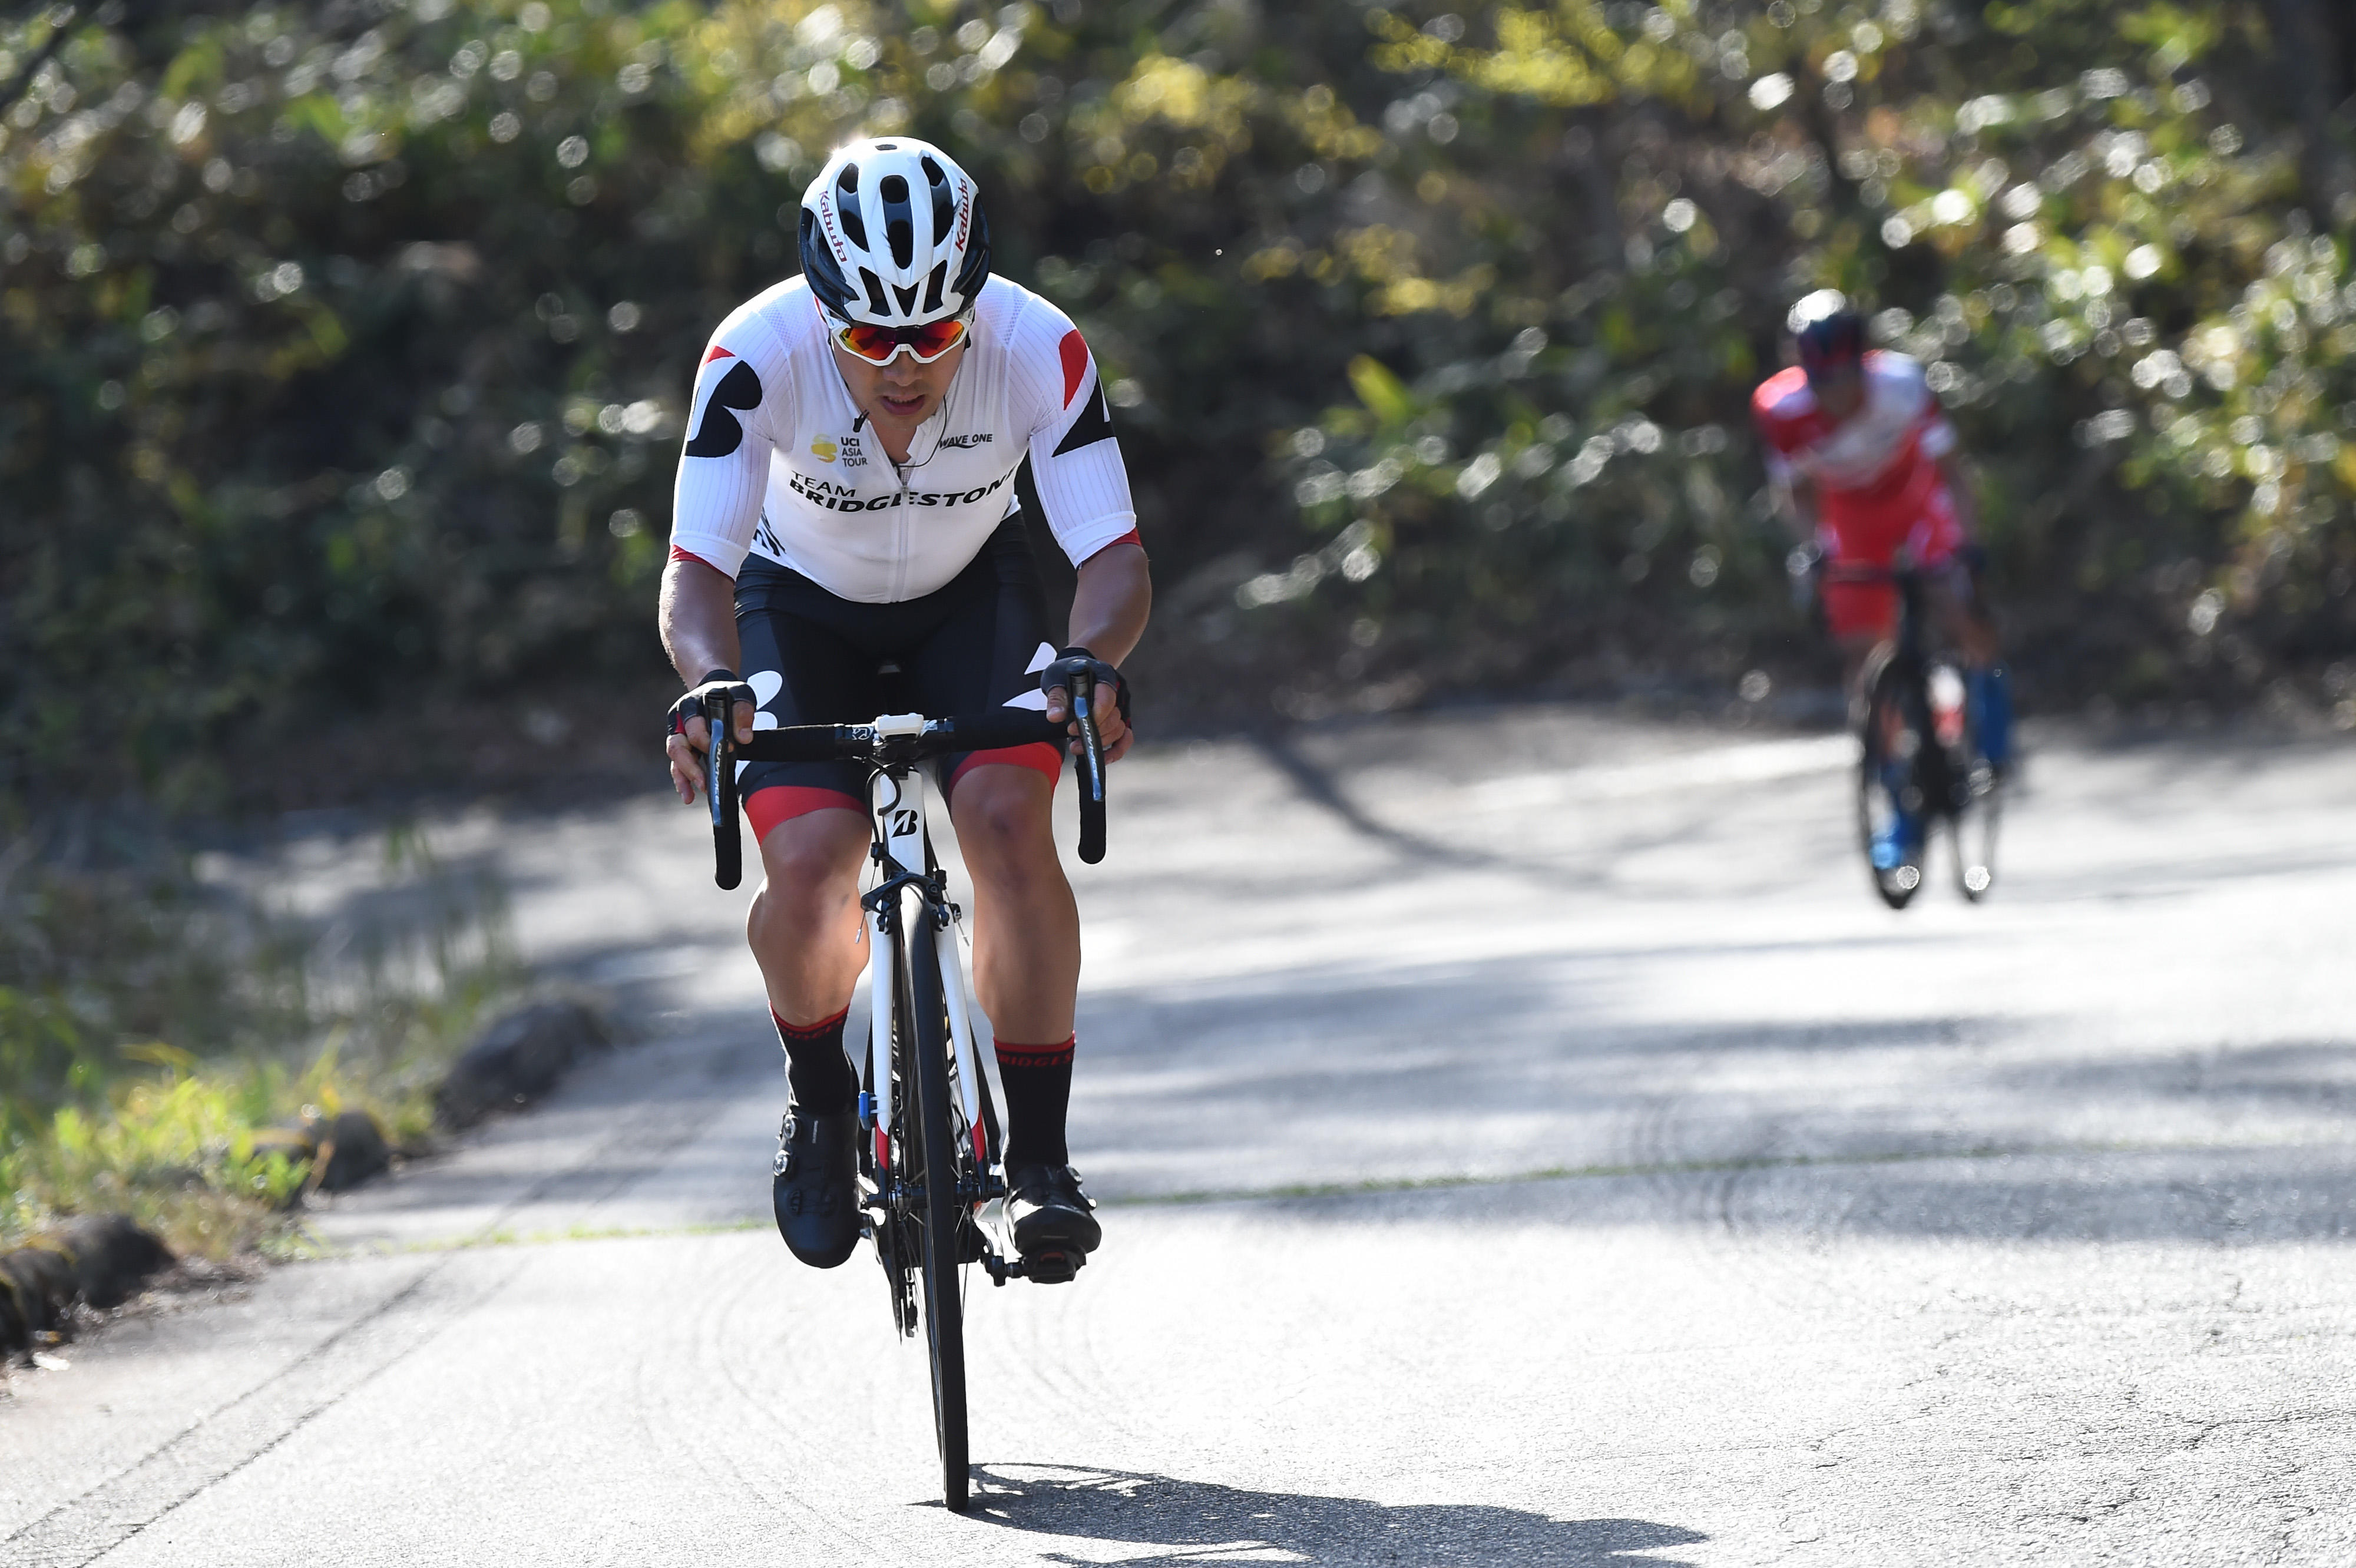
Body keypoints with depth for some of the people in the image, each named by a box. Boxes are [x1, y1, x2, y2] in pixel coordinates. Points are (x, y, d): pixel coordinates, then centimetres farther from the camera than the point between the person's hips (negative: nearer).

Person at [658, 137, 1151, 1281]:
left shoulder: (1039, 351, -31)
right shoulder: (758, 354, -33)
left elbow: (1114, 556, -31)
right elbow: (698, 567, -34)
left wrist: (1090, 661, -52)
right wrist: (712, 685, -55)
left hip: (973, 597, 0)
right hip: (805, 606, 0)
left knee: (1008, 820, -26)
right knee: (806, 871, -21)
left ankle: (1040, 1156, -13)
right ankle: (822, 1104, 11)